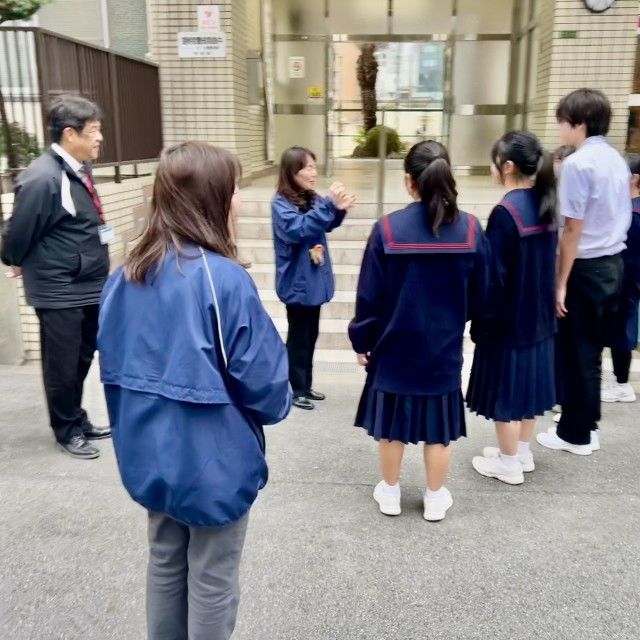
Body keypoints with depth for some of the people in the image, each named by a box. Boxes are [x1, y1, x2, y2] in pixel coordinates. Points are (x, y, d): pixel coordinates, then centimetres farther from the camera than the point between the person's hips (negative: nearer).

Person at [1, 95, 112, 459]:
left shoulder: (79, 169, 5)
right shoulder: (43, 178, -22)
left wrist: (96, 265, 14)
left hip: (89, 286, 8)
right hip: (59, 292, -8)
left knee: (83, 360, 19)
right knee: (63, 366, 9)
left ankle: (79, 421, 36)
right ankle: (67, 430, 27)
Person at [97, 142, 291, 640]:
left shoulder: (127, 276, -3)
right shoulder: (225, 279, -23)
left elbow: (113, 366, 5)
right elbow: (263, 382, -20)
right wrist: (280, 403, 3)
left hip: (152, 454, 7)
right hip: (214, 461, -6)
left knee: (166, 563, 24)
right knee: (212, 581, 14)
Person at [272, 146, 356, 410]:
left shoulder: (312, 199, 3)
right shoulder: (281, 204, -16)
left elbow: (326, 225, 17)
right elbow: (298, 230, -32)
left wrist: (339, 209, -4)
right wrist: (329, 204, -35)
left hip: (315, 280, 7)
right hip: (297, 283, -7)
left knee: (311, 336, 16)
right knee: (298, 338, 4)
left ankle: (306, 385, 30)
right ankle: (296, 390, 18)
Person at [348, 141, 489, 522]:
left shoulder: (388, 228, -16)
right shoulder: (471, 229, -9)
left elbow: (369, 296, -12)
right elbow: (480, 295, 0)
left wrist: (361, 341, 3)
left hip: (395, 347, -1)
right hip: (445, 348, 2)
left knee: (392, 422, 15)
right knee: (439, 425, 15)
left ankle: (390, 493, 31)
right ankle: (436, 499, 29)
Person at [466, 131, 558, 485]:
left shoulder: (506, 211, -22)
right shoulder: (544, 204, 4)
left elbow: (494, 276, -21)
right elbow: (543, 263, 11)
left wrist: (481, 323, -13)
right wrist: (542, 304, 19)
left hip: (509, 320, -8)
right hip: (537, 316, 8)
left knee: (504, 391, 6)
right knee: (525, 383, 19)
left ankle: (509, 464, 20)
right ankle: (522, 453, 33)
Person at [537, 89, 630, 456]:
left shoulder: (578, 163, -16)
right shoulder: (617, 160, 10)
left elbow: (574, 228, -18)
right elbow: (622, 218, 14)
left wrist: (561, 282, -14)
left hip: (587, 267, -8)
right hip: (613, 263, 8)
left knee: (577, 353, 4)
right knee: (592, 350, 18)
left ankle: (576, 434, 17)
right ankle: (587, 425, 31)